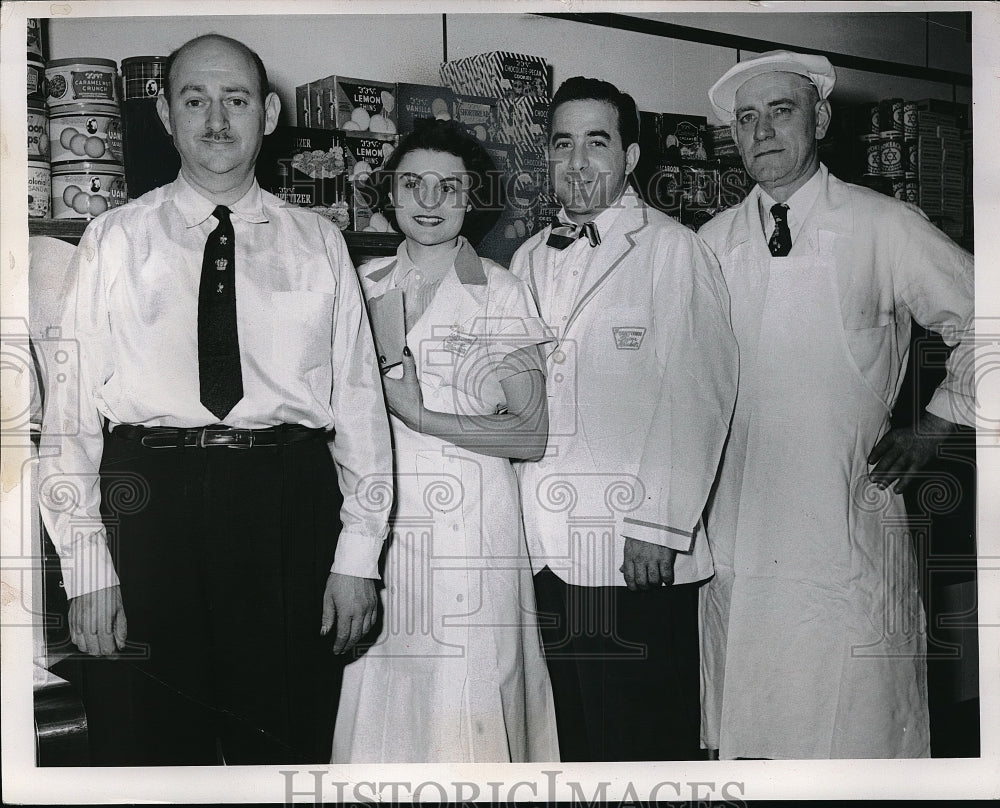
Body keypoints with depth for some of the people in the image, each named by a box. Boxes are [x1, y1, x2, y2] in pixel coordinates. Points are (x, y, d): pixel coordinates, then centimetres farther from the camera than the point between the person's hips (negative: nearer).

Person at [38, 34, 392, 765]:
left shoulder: (319, 245, 9)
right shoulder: (115, 241, 6)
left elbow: (359, 397, 5)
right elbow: (71, 403, 1)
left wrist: (359, 554, -2)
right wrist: (86, 565, -6)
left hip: (289, 505, 1)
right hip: (149, 501, 0)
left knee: (289, 744, 9)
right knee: (148, 746, 8)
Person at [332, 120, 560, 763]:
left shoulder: (503, 294, -1)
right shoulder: (363, 286, 10)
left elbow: (531, 434, -7)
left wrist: (421, 417, -13)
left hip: (470, 524, -3)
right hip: (376, 519, 3)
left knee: (465, 708, 0)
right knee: (378, 699, 7)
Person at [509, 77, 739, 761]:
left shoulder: (672, 249, -2)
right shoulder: (528, 260, 17)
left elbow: (697, 395, -9)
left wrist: (660, 528, -15)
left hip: (637, 553, -5)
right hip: (543, 545, 5)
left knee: (645, 741, 3)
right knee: (569, 738, 12)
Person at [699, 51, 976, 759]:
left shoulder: (886, 228, -2)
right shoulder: (713, 242, 9)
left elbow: (979, 325, 6)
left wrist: (930, 433, 3)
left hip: (847, 537, -3)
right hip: (736, 534, 3)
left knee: (854, 731, 1)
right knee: (743, 737, 9)